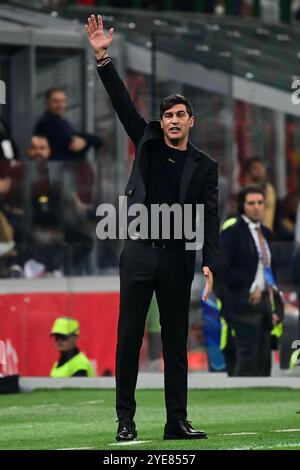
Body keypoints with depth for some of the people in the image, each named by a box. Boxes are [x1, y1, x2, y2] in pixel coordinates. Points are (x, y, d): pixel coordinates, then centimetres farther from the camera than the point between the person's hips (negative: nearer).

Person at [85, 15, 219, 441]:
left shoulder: (205, 166, 6)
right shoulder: (148, 143, 9)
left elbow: (210, 217, -2)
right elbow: (122, 102, 2)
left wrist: (210, 263, -14)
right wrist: (103, 58, -10)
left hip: (177, 260, 0)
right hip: (139, 253, 0)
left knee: (176, 343, 4)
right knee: (129, 338, -2)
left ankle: (177, 421, 7)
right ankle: (125, 419, 1)